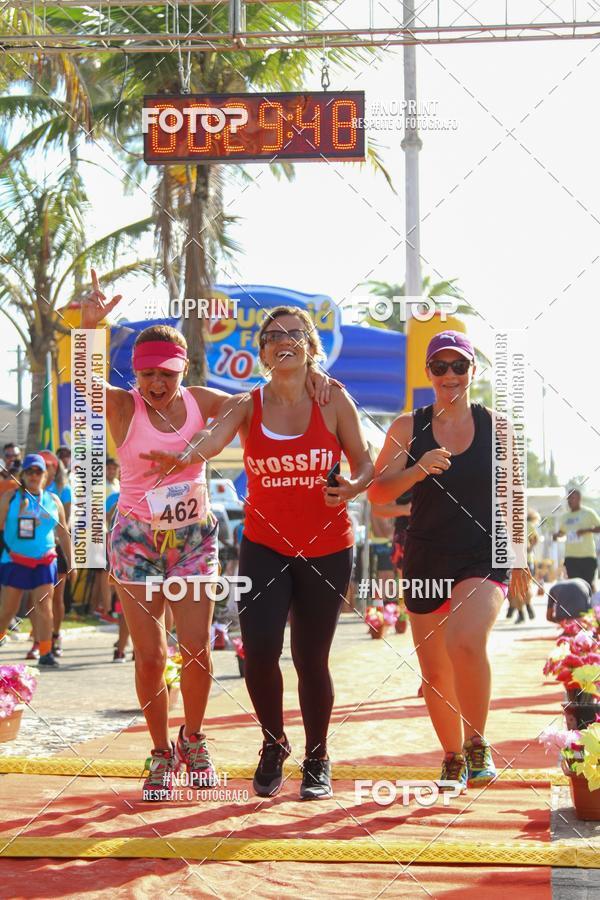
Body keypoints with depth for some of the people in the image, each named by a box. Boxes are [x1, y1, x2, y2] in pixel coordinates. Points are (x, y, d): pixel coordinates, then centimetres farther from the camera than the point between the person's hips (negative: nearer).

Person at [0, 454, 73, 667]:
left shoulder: (53, 500, 9)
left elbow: (63, 533, 15)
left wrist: (70, 562, 13)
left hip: (44, 561, 1)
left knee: (44, 606, -7)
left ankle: (45, 653, -4)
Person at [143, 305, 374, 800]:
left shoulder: (334, 401, -1)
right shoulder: (247, 406, -1)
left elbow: (365, 463, 3)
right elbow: (215, 437, -21)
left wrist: (351, 488, -21)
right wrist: (186, 457, -44)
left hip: (326, 550, 0)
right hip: (264, 547, 1)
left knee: (311, 658, 4)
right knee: (259, 650, -12)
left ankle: (317, 760, 26)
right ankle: (273, 746, 16)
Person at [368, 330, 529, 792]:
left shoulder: (495, 425, 4)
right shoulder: (408, 427, 4)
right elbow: (378, 493, 0)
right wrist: (418, 470, -19)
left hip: (484, 557, -2)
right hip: (427, 559, 2)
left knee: (465, 641, -28)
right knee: (434, 671, 7)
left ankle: (478, 744, -9)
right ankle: (453, 757, 29)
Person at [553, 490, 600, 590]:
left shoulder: (589, 513, -1)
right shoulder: (565, 516, 14)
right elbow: (562, 531, 26)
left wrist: (586, 530, -20)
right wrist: (556, 534, 4)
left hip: (587, 556, -4)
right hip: (570, 556, 4)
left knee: (588, 583, 0)